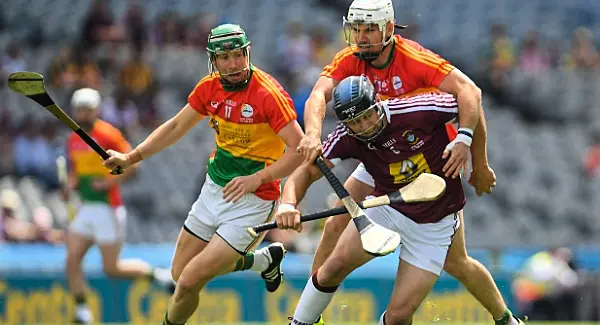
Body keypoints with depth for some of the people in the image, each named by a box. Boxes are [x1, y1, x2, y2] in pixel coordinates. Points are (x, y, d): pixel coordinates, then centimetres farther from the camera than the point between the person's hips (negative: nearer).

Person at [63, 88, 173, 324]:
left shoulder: (108, 134, -11)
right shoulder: (73, 140, 10)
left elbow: (132, 165, -12)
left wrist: (109, 182, -22)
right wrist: (70, 185, 4)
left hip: (108, 209, -7)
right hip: (85, 208, 7)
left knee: (111, 268, -3)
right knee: (72, 260, -5)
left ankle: (156, 274, 19)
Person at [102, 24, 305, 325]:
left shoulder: (268, 94, -21)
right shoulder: (209, 87, -1)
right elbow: (177, 126, 13)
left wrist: (258, 179, -32)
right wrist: (131, 158, 6)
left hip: (251, 200, -7)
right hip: (214, 189, 7)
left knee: (190, 281, -15)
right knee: (180, 272, 16)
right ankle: (264, 259, 34)